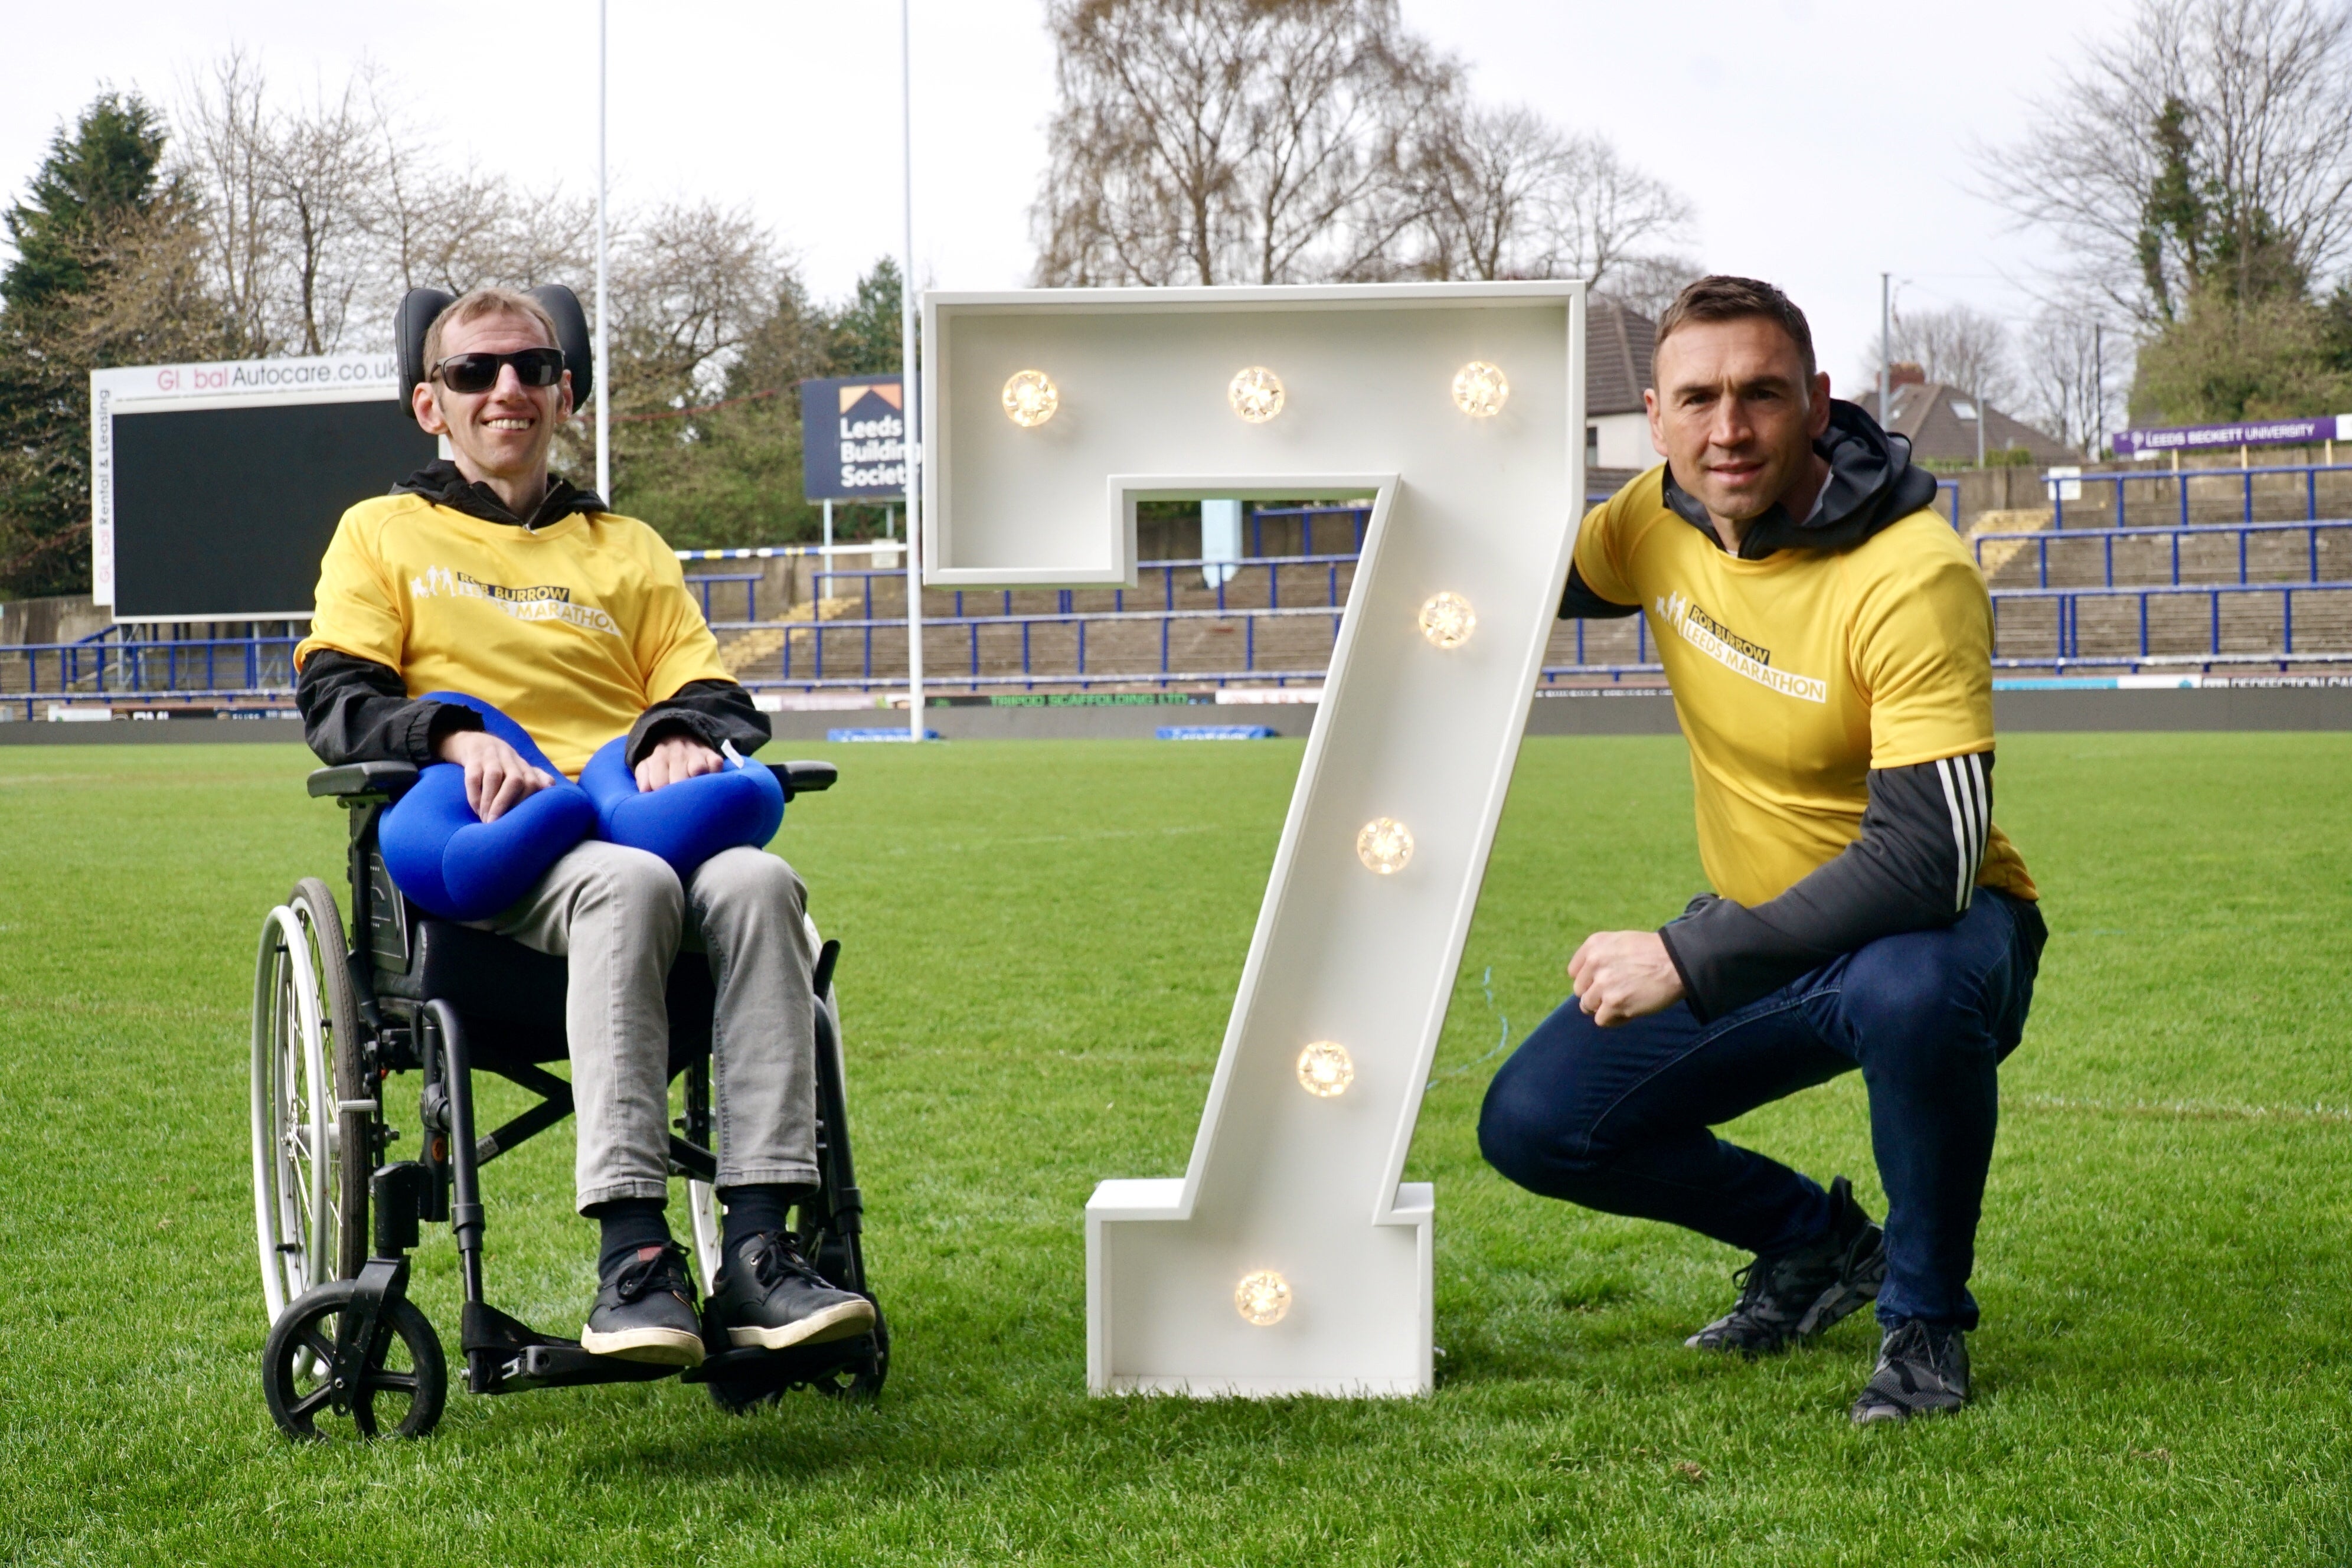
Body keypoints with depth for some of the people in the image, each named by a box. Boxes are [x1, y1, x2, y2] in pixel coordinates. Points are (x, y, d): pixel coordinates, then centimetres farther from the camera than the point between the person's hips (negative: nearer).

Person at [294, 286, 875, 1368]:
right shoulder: (384, 532, 23)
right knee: (630, 884, -39)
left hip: (638, 819, 3)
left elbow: (713, 695, 20)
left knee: (756, 882, -34)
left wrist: (683, 737, -6)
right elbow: (334, 700, 8)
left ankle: (759, 1251, -41)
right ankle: (631, 1255, -46)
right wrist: (458, 736, -13)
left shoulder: (629, 550, 32)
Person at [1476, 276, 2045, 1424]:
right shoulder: (1657, 522, -7)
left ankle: (1926, 1318, -13)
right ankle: (1815, 1243, 19)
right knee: (1533, 1124, -7)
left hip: (1929, 931, -6)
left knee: (1912, 994, -41)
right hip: (1758, 933, 6)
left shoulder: (1913, 577, -28)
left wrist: (1685, 962, -34)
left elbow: (1928, 862, -33)